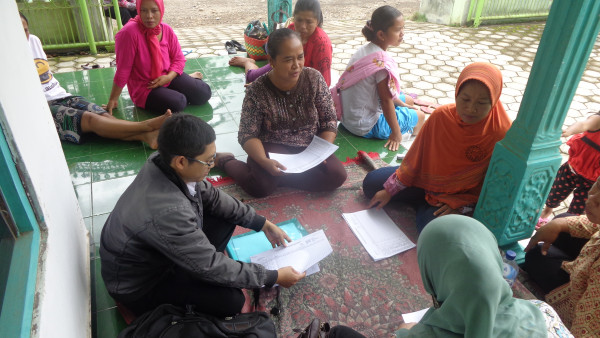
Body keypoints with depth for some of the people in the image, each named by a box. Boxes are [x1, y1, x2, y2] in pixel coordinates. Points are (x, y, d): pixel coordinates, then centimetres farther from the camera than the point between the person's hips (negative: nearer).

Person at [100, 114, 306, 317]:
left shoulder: (165, 162, -18)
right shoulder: (167, 212, -41)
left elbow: (211, 197, -2)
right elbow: (210, 266, -29)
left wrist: (264, 224, -1)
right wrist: (274, 277, -19)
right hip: (138, 286, -8)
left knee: (226, 215, 3)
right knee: (231, 300, -23)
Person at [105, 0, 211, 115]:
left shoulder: (167, 30, -7)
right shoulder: (129, 32, -23)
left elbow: (179, 58, 3)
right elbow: (123, 70, -20)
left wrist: (169, 77, -17)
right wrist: (113, 100, -14)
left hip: (168, 77, 4)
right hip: (144, 88, -4)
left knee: (204, 93, -10)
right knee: (178, 103, -28)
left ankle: (190, 78, 23)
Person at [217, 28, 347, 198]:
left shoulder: (314, 79, -5)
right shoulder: (257, 90, -12)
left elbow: (329, 120, 1)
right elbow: (247, 135, -12)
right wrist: (264, 161, -31)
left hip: (309, 147, 3)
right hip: (273, 147, -3)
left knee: (337, 176, -21)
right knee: (261, 187, -28)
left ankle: (280, 177, -8)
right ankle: (225, 161, 4)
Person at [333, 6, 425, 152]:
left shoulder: (366, 49, -1)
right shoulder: (383, 61, -28)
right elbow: (386, 100, -22)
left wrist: (400, 103, 19)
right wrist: (396, 133, -13)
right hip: (366, 126, -9)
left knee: (408, 100, 24)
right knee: (419, 116, 12)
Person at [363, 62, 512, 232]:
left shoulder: (501, 135, -23)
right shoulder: (442, 116, -15)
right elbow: (417, 156, -5)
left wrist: (459, 205, -23)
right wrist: (390, 190, -3)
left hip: (463, 195, -3)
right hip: (427, 179, 4)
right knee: (371, 183, 2)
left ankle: (426, 207, 3)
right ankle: (425, 204, 6)